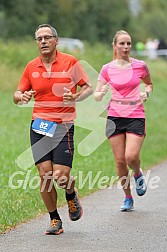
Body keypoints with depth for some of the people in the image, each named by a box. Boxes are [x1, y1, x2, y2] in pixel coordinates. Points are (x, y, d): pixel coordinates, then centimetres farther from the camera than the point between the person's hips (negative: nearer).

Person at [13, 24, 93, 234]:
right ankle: (55, 220, 11)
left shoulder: (70, 62, 0)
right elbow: (17, 94, 13)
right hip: (39, 125, 3)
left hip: (63, 125, -3)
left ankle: (72, 196, 25)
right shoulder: (31, 67, 8)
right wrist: (22, 97, -11)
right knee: (45, 174, -4)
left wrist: (76, 97, -16)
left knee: (61, 176, -11)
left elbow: (88, 87, 4)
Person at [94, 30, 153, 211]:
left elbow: (149, 83, 20)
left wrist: (146, 92, -2)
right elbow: (96, 96, 5)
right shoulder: (107, 69, 1)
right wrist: (102, 93, -18)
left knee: (131, 157, -16)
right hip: (115, 117, 1)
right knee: (120, 160, 1)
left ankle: (138, 174, 21)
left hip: (136, 116, -1)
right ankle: (128, 198, 18)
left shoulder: (140, 66, 1)